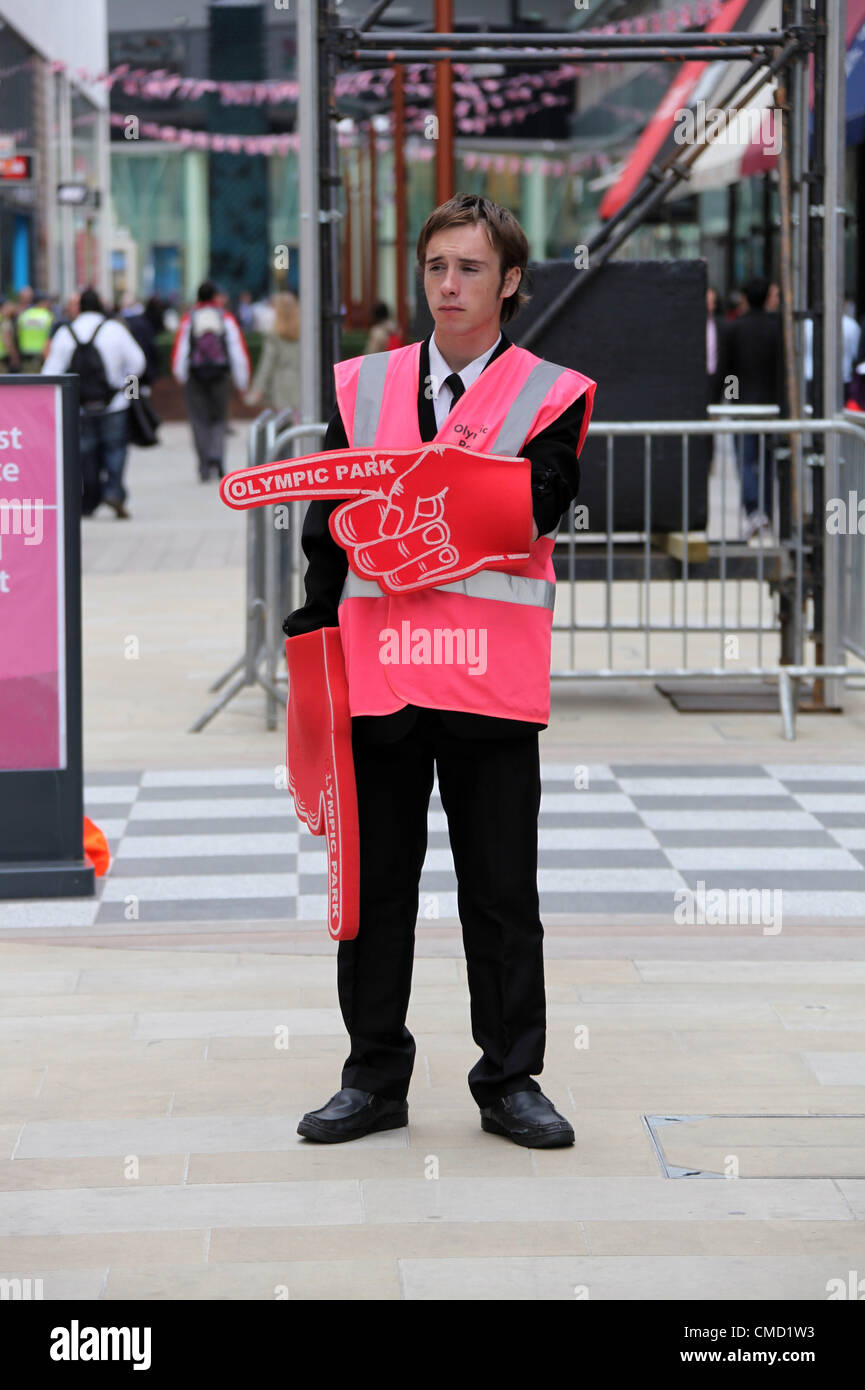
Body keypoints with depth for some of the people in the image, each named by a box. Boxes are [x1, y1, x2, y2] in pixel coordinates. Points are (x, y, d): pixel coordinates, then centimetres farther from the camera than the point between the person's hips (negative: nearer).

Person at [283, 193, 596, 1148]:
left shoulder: (550, 397, 4)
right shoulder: (365, 386, 12)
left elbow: (537, 511, -11)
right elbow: (327, 523, 12)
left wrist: (471, 473, -27)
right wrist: (313, 638, 5)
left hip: (491, 677, -2)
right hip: (376, 668, 2)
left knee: (501, 889, 4)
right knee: (374, 882, 8)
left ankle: (510, 1079, 14)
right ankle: (374, 1079, 18)